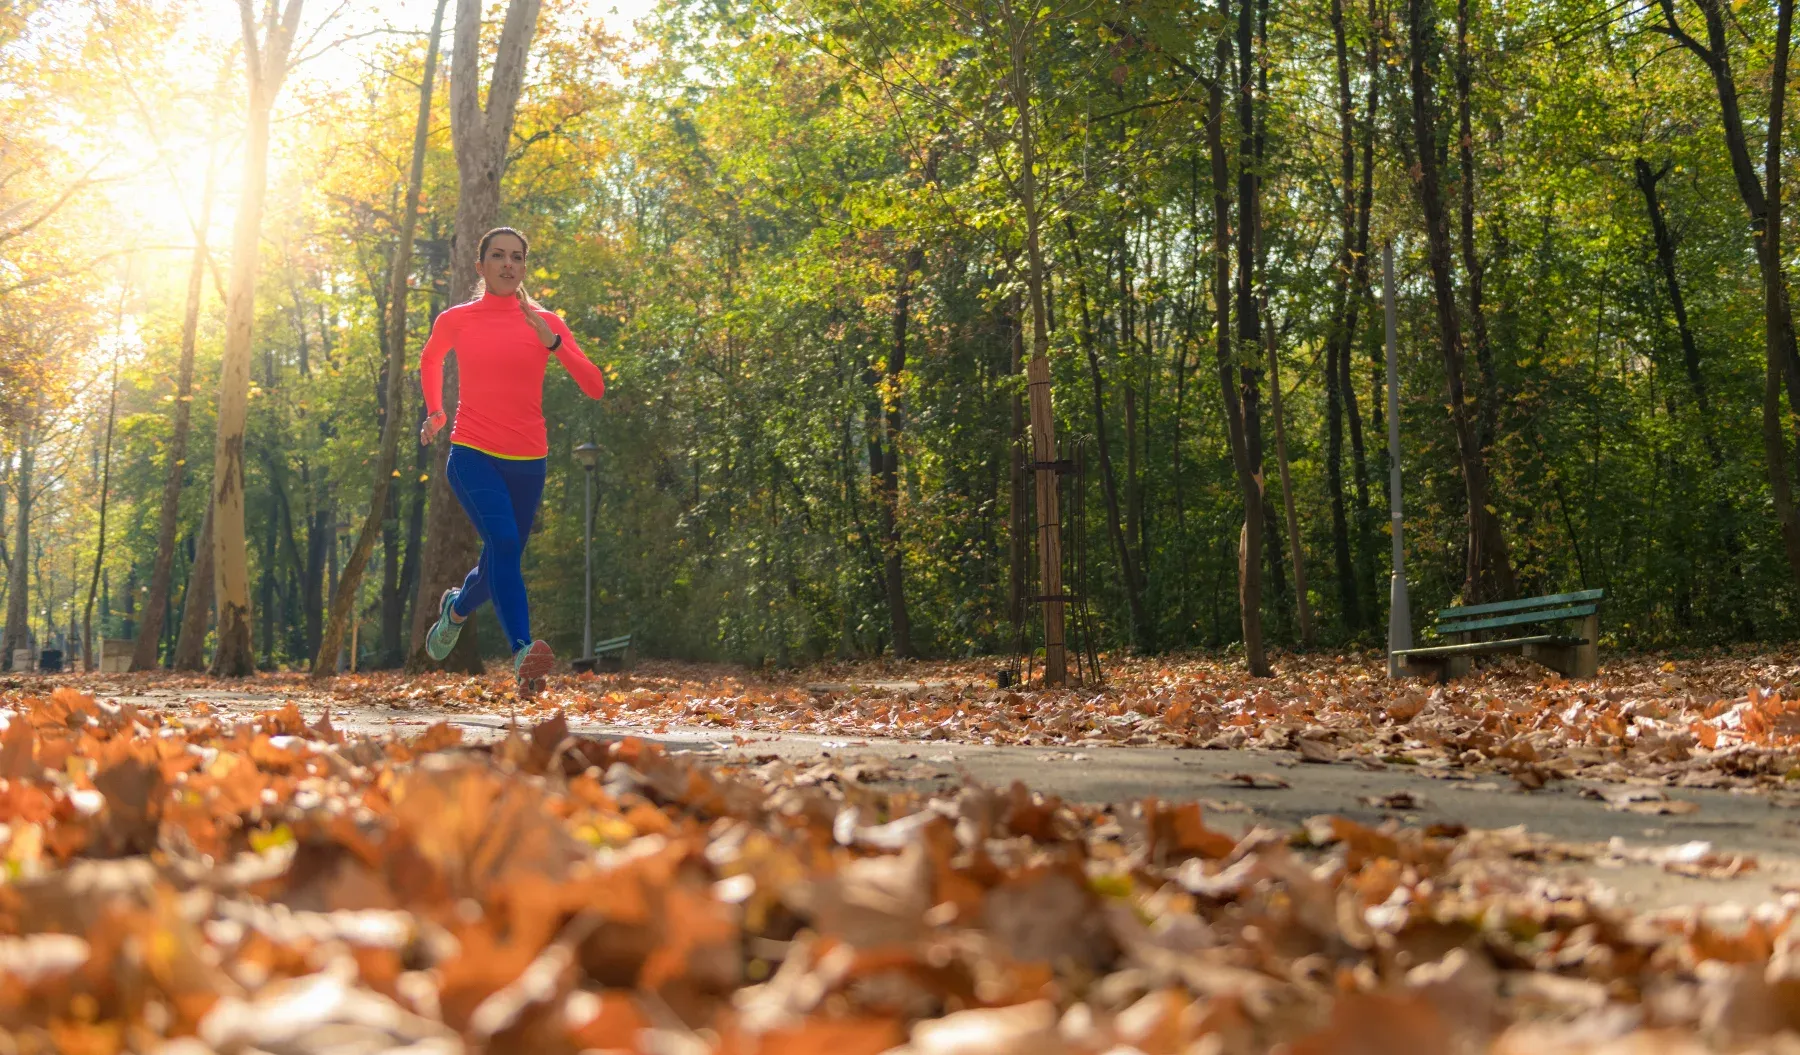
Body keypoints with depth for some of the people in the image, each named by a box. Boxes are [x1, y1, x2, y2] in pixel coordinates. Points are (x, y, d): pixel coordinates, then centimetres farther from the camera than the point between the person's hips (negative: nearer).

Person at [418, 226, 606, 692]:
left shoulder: (545, 323, 4)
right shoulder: (456, 320, 4)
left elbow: (595, 387, -6)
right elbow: (429, 361, 27)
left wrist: (551, 341, -16)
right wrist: (435, 413, 19)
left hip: (527, 462, 2)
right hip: (472, 455, -2)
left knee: (501, 561, 12)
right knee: (503, 541, -27)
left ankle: (456, 607, 46)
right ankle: (523, 652, -32)